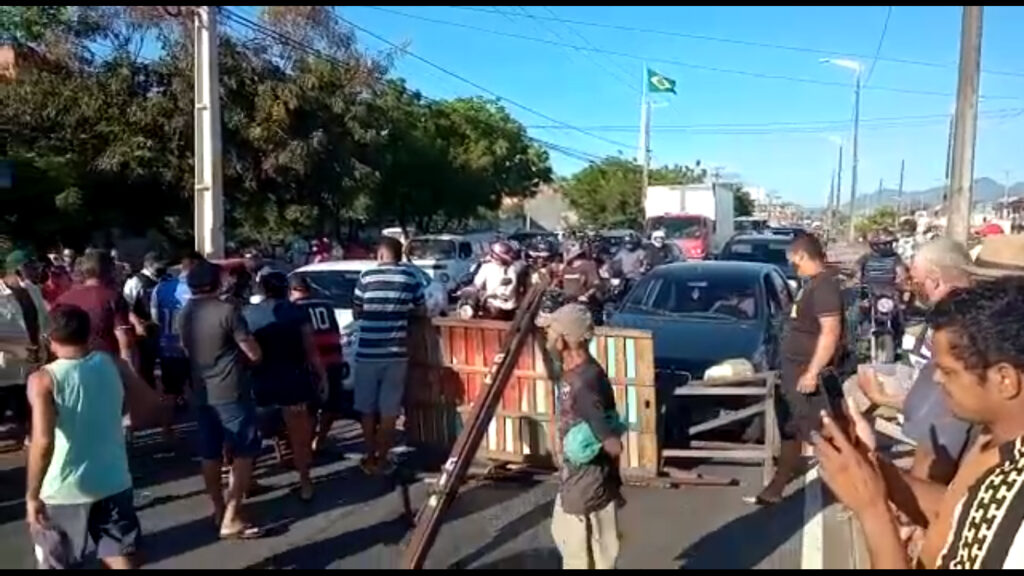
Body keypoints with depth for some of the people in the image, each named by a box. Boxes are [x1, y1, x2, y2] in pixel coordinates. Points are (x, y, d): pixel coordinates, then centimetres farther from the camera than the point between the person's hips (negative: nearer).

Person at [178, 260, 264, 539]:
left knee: (210, 454, 15)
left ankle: (219, 509, 26)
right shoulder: (227, 311, -15)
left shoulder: (184, 314, 6)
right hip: (230, 392, -7)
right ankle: (231, 519, -3)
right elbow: (254, 354, -11)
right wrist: (240, 342, 10)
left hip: (201, 393, 7)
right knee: (244, 453, 0)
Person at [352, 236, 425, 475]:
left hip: (367, 353, 0)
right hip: (396, 354, 0)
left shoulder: (367, 276, -3)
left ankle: (370, 458, 20)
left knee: (368, 410, 13)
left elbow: (356, 313, 6)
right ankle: (381, 460, 12)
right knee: (389, 411, 7)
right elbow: (421, 311, 9)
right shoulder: (410, 277, -1)